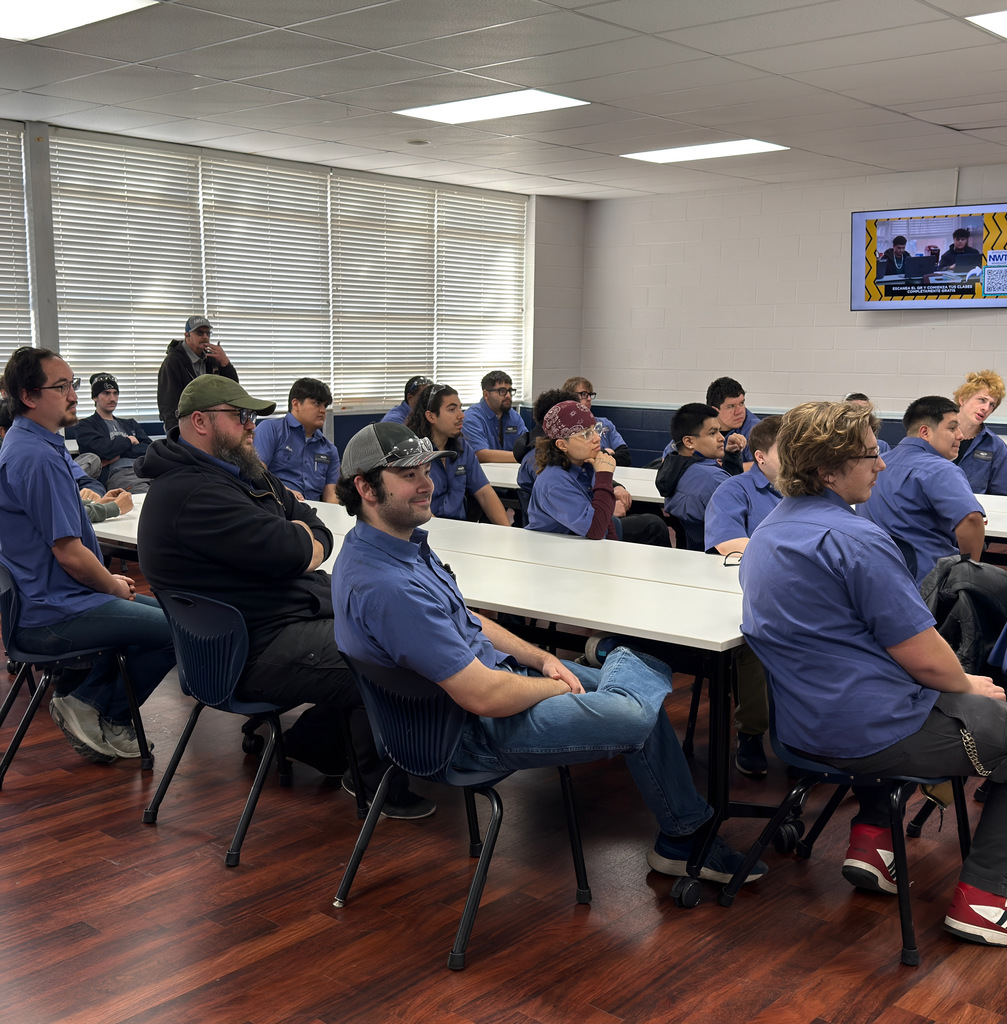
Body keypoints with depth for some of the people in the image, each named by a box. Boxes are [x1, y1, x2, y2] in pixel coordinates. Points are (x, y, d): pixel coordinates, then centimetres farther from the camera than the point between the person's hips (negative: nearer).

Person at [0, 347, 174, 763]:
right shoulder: (39, 458, -23)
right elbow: (70, 553, -24)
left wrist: (110, 578, 12)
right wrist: (113, 585, -6)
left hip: (43, 597, 11)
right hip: (53, 615, -11)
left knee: (154, 610, 24)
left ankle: (79, 698, 17)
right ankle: (109, 719, 5)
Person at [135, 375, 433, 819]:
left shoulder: (244, 472, 17)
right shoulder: (191, 494, -18)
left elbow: (319, 533, 13)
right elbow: (287, 550, -24)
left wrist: (297, 548, -9)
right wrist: (298, 539, 0)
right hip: (257, 652, -11)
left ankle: (312, 739, 22)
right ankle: (381, 787, 6)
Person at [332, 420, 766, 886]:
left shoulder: (402, 542, 3)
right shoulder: (385, 586, -31)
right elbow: (485, 697, -30)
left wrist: (541, 658, 3)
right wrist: (559, 686, -11)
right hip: (473, 731, -10)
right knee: (634, 716, -16)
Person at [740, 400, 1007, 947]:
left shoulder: (769, 529, 8)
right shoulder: (855, 540, -22)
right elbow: (925, 659, -18)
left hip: (802, 722, 9)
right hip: (869, 732, -9)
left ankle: (869, 839, 27)